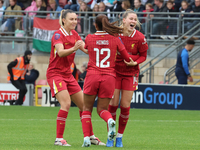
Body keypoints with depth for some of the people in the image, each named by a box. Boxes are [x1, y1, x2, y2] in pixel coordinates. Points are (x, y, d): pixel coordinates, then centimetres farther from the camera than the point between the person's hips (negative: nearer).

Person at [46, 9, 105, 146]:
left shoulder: (74, 34, 9)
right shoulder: (58, 35, -14)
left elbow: (86, 49, 5)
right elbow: (60, 52, -29)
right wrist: (73, 48, -47)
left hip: (68, 74, 8)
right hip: (55, 74, -8)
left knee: (84, 104, 7)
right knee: (66, 103, -23)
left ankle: (90, 136, 19)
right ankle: (59, 139, -19)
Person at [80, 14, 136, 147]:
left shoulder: (89, 38, 3)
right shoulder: (115, 39, 2)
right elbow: (127, 58, 6)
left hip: (92, 76, -1)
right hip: (109, 77, 1)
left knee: (87, 109, 13)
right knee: (102, 109, 11)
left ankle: (86, 138, -4)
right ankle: (110, 120, -25)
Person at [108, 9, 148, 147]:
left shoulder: (139, 38, -10)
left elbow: (143, 55, 2)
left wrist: (135, 62, -16)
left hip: (130, 73, 0)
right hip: (115, 71, 0)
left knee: (125, 106, -1)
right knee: (113, 104, -5)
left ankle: (119, 137, 13)